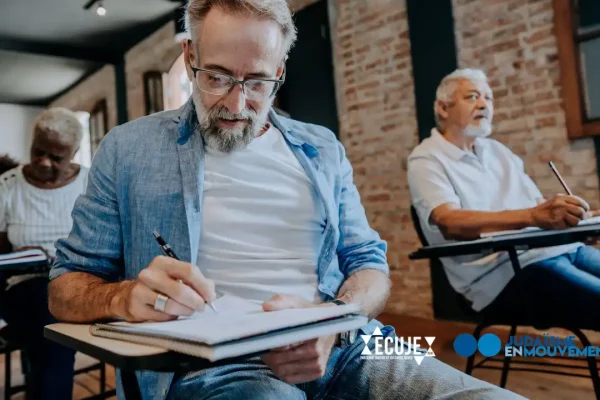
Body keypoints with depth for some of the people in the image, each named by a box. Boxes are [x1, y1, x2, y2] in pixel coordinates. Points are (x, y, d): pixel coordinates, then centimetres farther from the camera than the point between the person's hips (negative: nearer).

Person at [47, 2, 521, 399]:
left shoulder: (322, 149, 14)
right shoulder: (129, 149, 7)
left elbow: (370, 263, 12)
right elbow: (66, 285, 9)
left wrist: (331, 321, -11)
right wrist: (124, 297, -16)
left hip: (336, 346, 3)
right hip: (207, 361, -2)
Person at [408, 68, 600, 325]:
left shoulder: (498, 150, 20)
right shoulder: (426, 159, -2)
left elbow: (540, 207, 15)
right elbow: (450, 223, -19)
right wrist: (533, 216, -31)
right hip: (504, 272, -7)